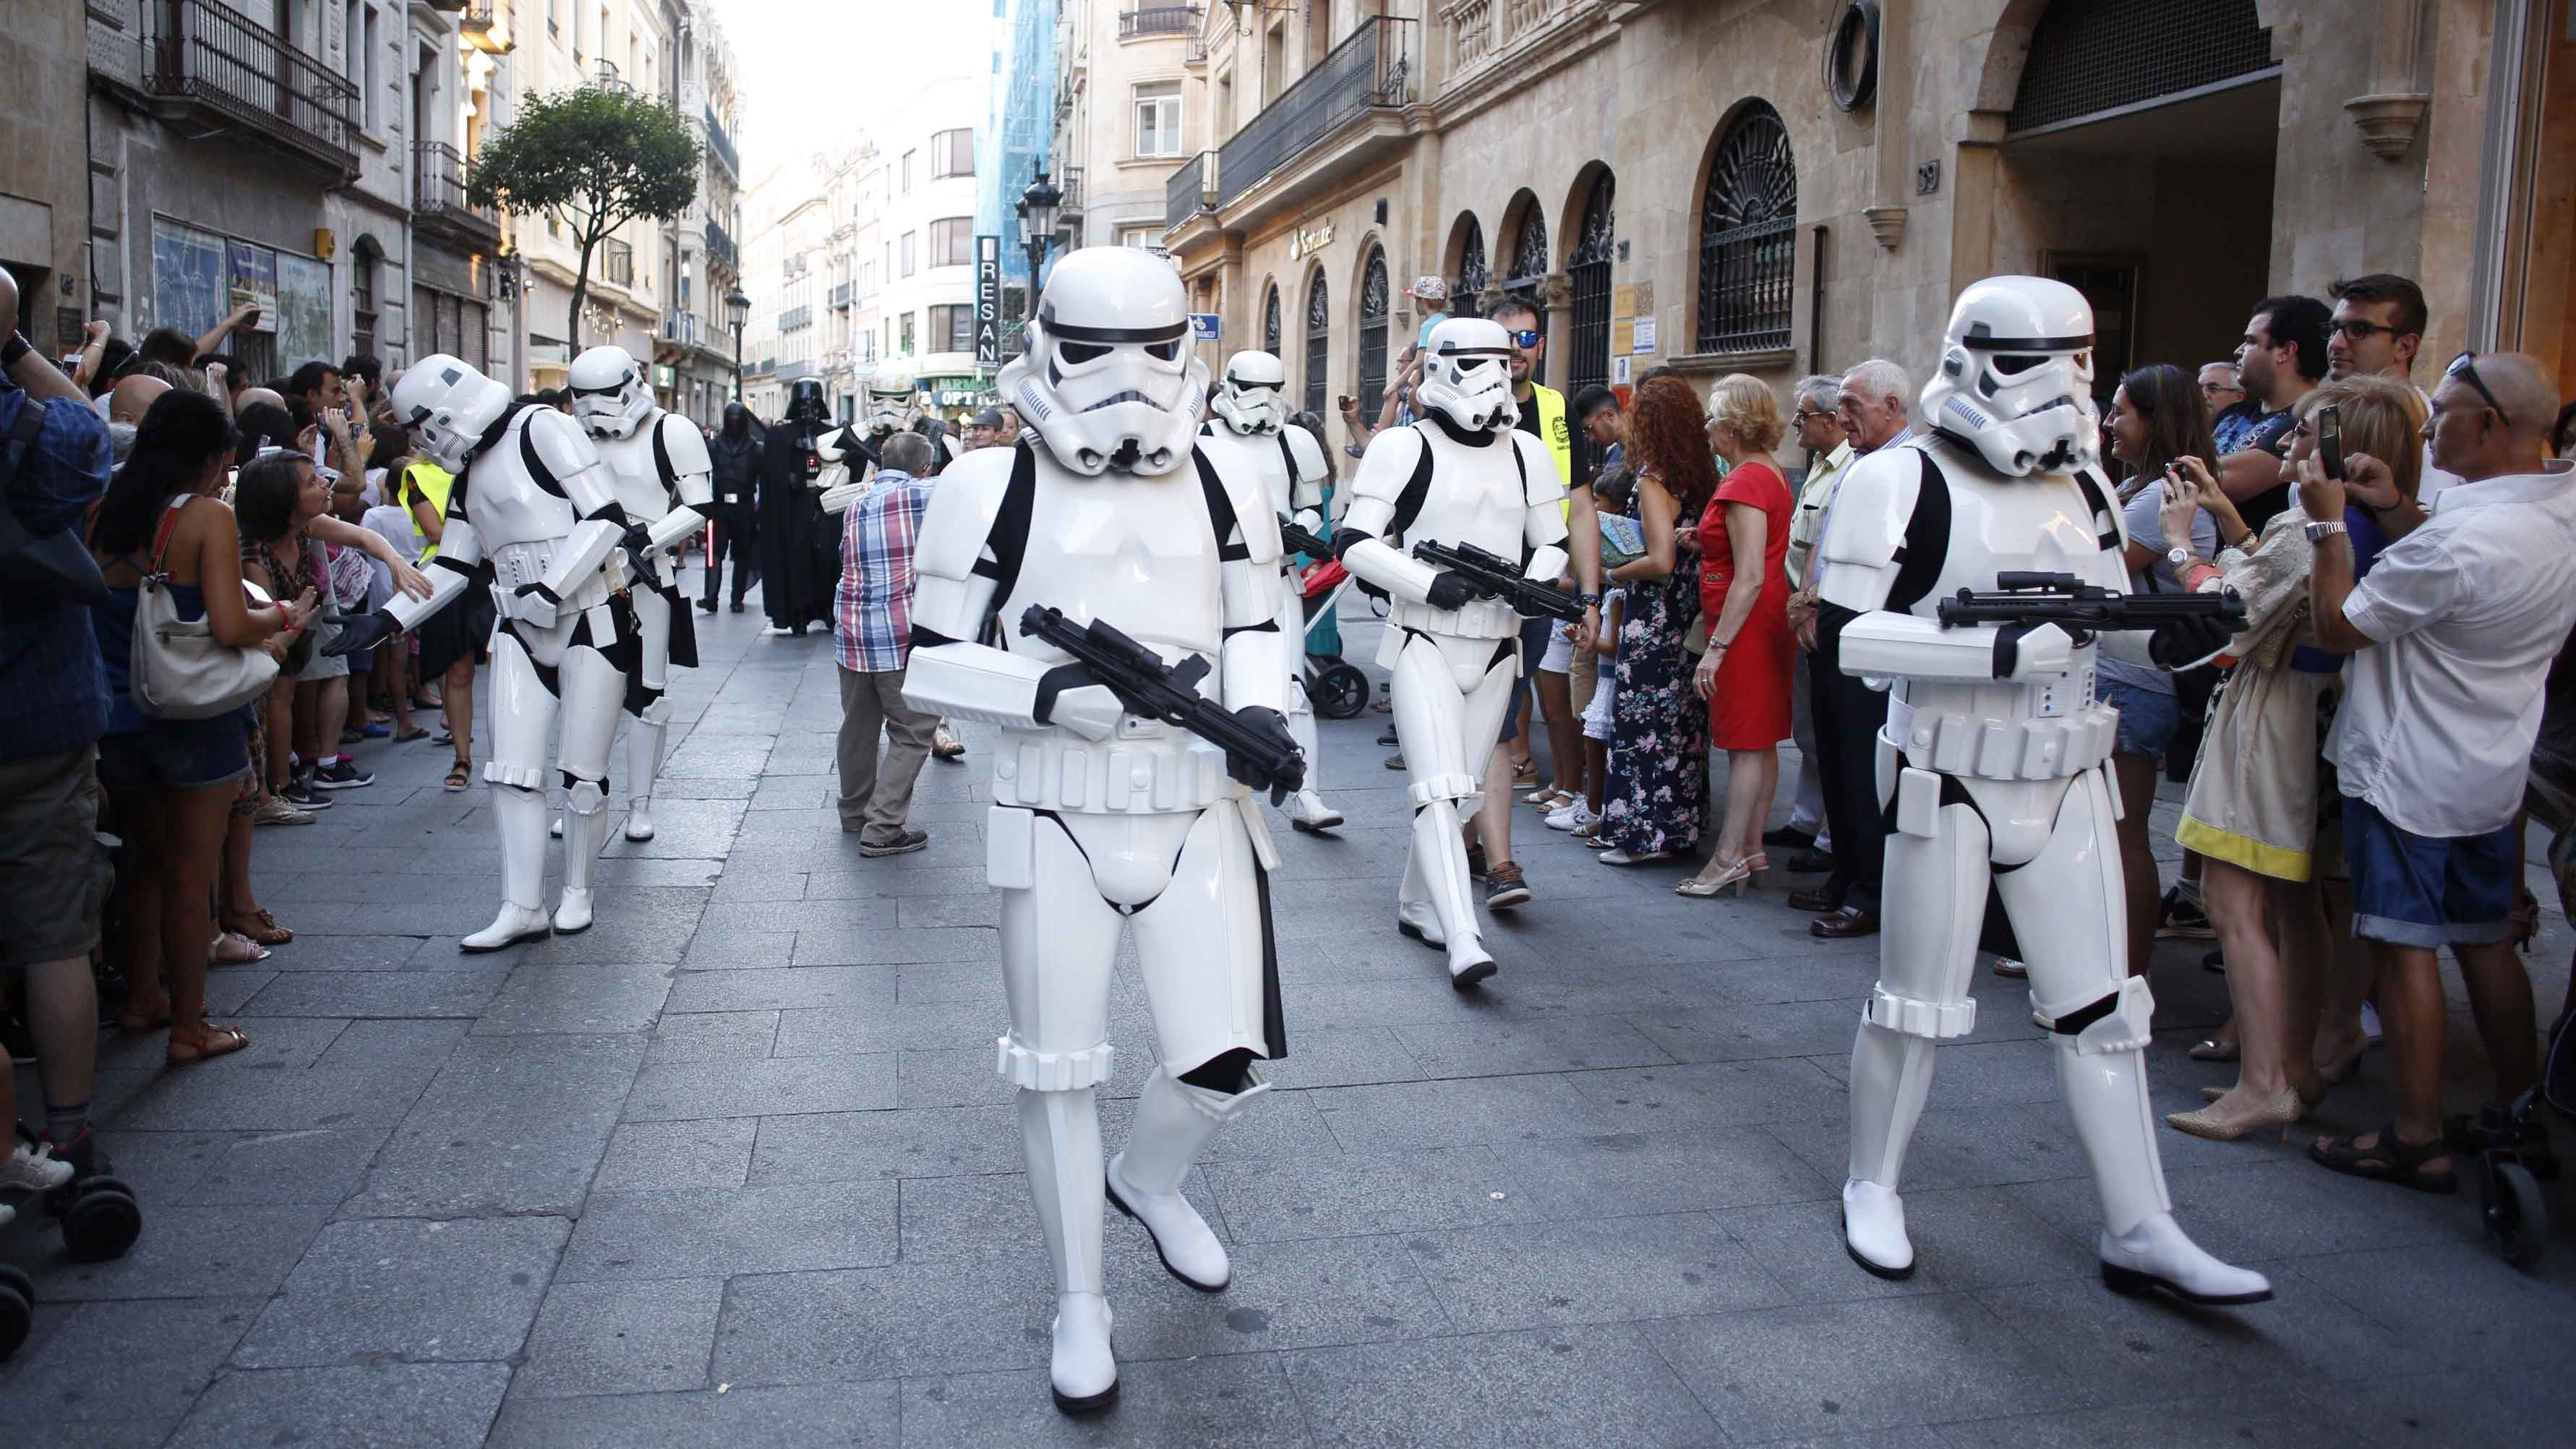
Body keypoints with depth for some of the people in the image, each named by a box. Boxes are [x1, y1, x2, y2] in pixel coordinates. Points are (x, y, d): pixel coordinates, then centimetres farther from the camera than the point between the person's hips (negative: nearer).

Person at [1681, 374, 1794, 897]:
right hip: (1769, 617, 10)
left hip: (1746, 623, -10)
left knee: (1746, 744, -6)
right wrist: (1708, 540, 11)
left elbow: (1750, 577, -22)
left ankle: (1728, 858, -2)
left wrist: (1718, 646, -22)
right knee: (1760, 742, 12)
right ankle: (1752, 848, 19)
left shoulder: (1745, 483, -17)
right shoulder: (1770, 475, 14)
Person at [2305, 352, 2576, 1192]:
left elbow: (2337, 625, -16)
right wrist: (2394, 511, 8)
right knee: (2487, 942, 17)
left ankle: (2419, 1139, 8)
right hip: (2492, 771, 9)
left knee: (2406, 947, 1)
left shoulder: (2457, 540, -27)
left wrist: (2329, 525, -7)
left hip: (2406, 775, -8)